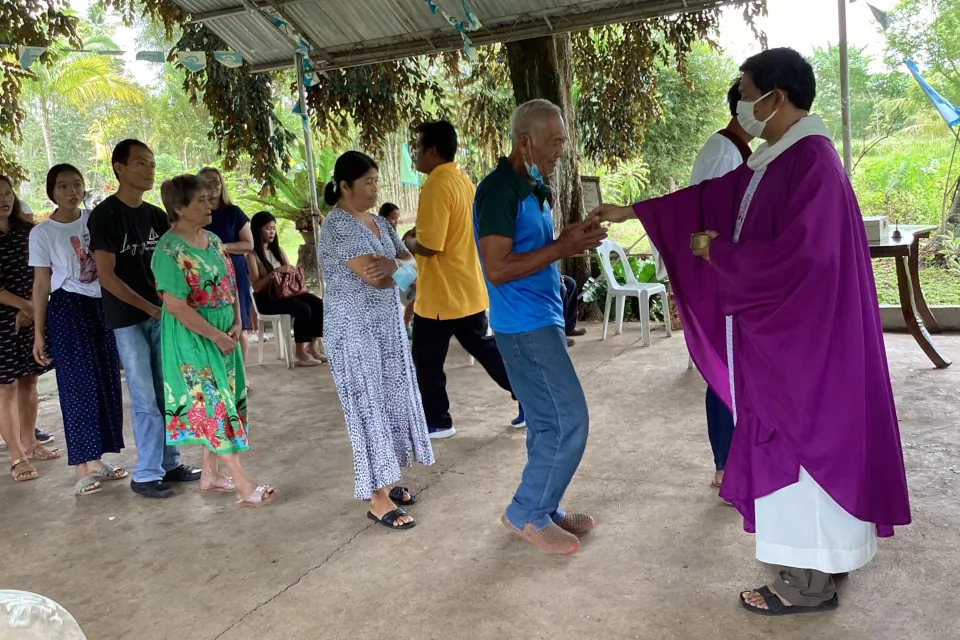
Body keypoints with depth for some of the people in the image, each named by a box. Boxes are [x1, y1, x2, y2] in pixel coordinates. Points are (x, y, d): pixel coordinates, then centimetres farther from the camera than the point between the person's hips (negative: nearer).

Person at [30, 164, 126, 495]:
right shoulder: (42, 233, -3)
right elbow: (41, 284, -1)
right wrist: (39, 332, -3)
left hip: (103, 307, 3)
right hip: (68, 310, -3)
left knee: (107, 382, 6)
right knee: (78, 385, -3)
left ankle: (98, 458, 18)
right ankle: (84, 467, 4)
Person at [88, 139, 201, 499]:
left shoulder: (156, 216, 10)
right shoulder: (104, 216, -8)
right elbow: (106, 276, -13)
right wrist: (150, 307, -15)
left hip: (161, 314, 6)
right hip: (126, 318, -6)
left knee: (168, 395, 9)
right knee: (145, 400, -3)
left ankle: (169, 463, 21)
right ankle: (146, 475, 8)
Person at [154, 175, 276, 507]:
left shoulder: (213, 240, 9)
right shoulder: (169, 250, -16)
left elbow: (230, 284, 14)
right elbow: (176, 306, -21)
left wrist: (237, 323, -1)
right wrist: (217, 336, -18)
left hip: (225, 333, 8)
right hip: (193, 339, -8)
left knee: (220, 401, 13)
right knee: (213, 404, -5)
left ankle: (210, 475, 26)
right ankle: (245, 486, -2)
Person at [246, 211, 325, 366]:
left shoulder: (278, 250, 14)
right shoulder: (252, 255, -7)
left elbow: (291, 271, 14)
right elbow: (257, 287, -14)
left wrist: (293, 272, -10)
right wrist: (275, 271, -24)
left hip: (283, 291, 7)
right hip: (265, 298, -7)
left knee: (318, 303, -17)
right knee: (303, 309, -29)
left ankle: (313, 346, -11)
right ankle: (300, 353, -18)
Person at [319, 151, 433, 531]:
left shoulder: (377, 221, 12)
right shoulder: (338, 226, -16)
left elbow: (408, 261, 7)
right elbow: (374, 277, -24)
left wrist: (392, 262, -15)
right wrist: (397, 265, -4)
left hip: (386, 325, 9)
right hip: (356, 331, -9)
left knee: (390, 402, 12)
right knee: (370, 408, -4)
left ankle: (383, 481, 26)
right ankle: (377, 498, 5)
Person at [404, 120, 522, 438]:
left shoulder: (435, 186, -19)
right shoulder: (464, 182, 11)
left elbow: (429, 246, -24)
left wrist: (408, 242, -4)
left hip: (441, 295, -9)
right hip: (470, 291, 9)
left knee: (427, 361, 7)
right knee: (486, 349, 18)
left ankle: (437, 422, 19)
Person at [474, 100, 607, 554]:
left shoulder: (533, 188, 13)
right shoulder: (499, 190, -17)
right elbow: (497, 269, -23)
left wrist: (571, 241, 2)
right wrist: (561, 248, -18)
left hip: (541, 319, 10)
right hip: (524, 325, -10)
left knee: (548, 424, 14)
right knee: (569, 421, -6)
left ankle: (543, 510, 26)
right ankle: (526, 513, 8)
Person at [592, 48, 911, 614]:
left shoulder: (811, 161, -19)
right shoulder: (775, 161, 11)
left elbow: (796, 254, -26)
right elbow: (707, 199, 16)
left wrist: (717, 252, -13)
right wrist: (631, 212, 17)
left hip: (801, 331, -10)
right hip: (781, 324, 10)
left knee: (800, 433, 0)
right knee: (796, 433, 17)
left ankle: (811, 583, 15)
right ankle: (820, 554, 32)